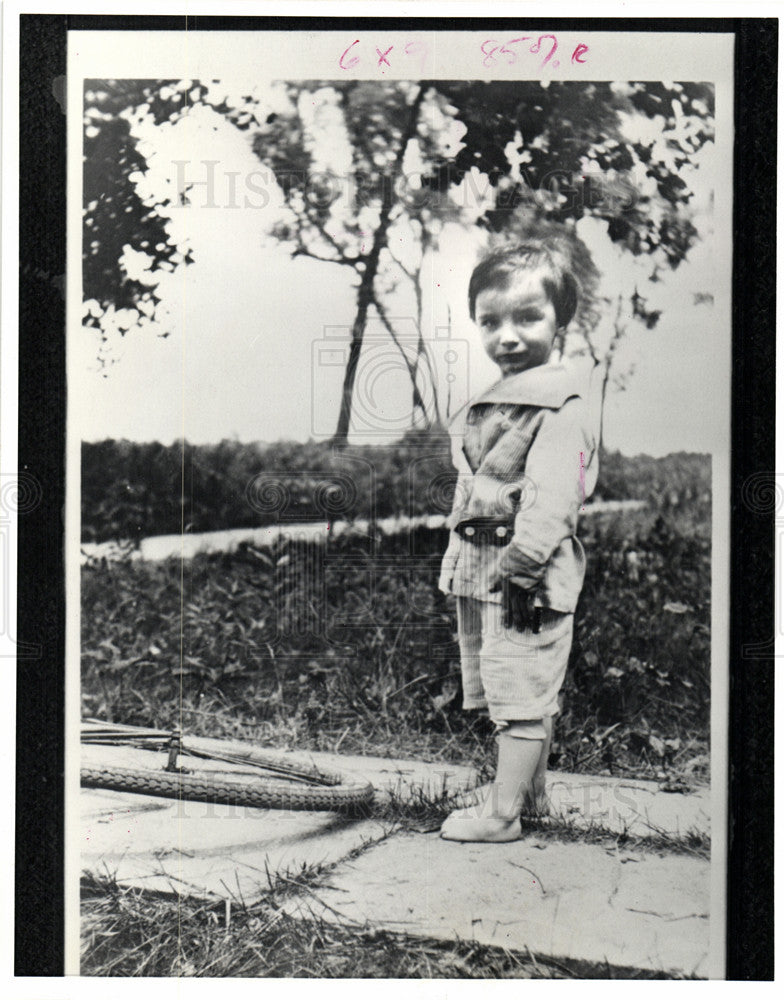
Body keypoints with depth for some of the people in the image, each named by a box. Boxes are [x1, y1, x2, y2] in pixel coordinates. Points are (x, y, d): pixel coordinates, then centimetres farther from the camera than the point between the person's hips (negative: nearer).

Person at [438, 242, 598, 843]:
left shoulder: (560, 403, -15)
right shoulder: (502, 399, 17)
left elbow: (552, 495, -24)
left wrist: (522, 563, -27)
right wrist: (457, 557, 21)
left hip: (527, 574, -10)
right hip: (485, 570, 10)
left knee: (522, 691, -2)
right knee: (529, 693, 21)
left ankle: (502, 813, 5)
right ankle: (528, 787, 35)